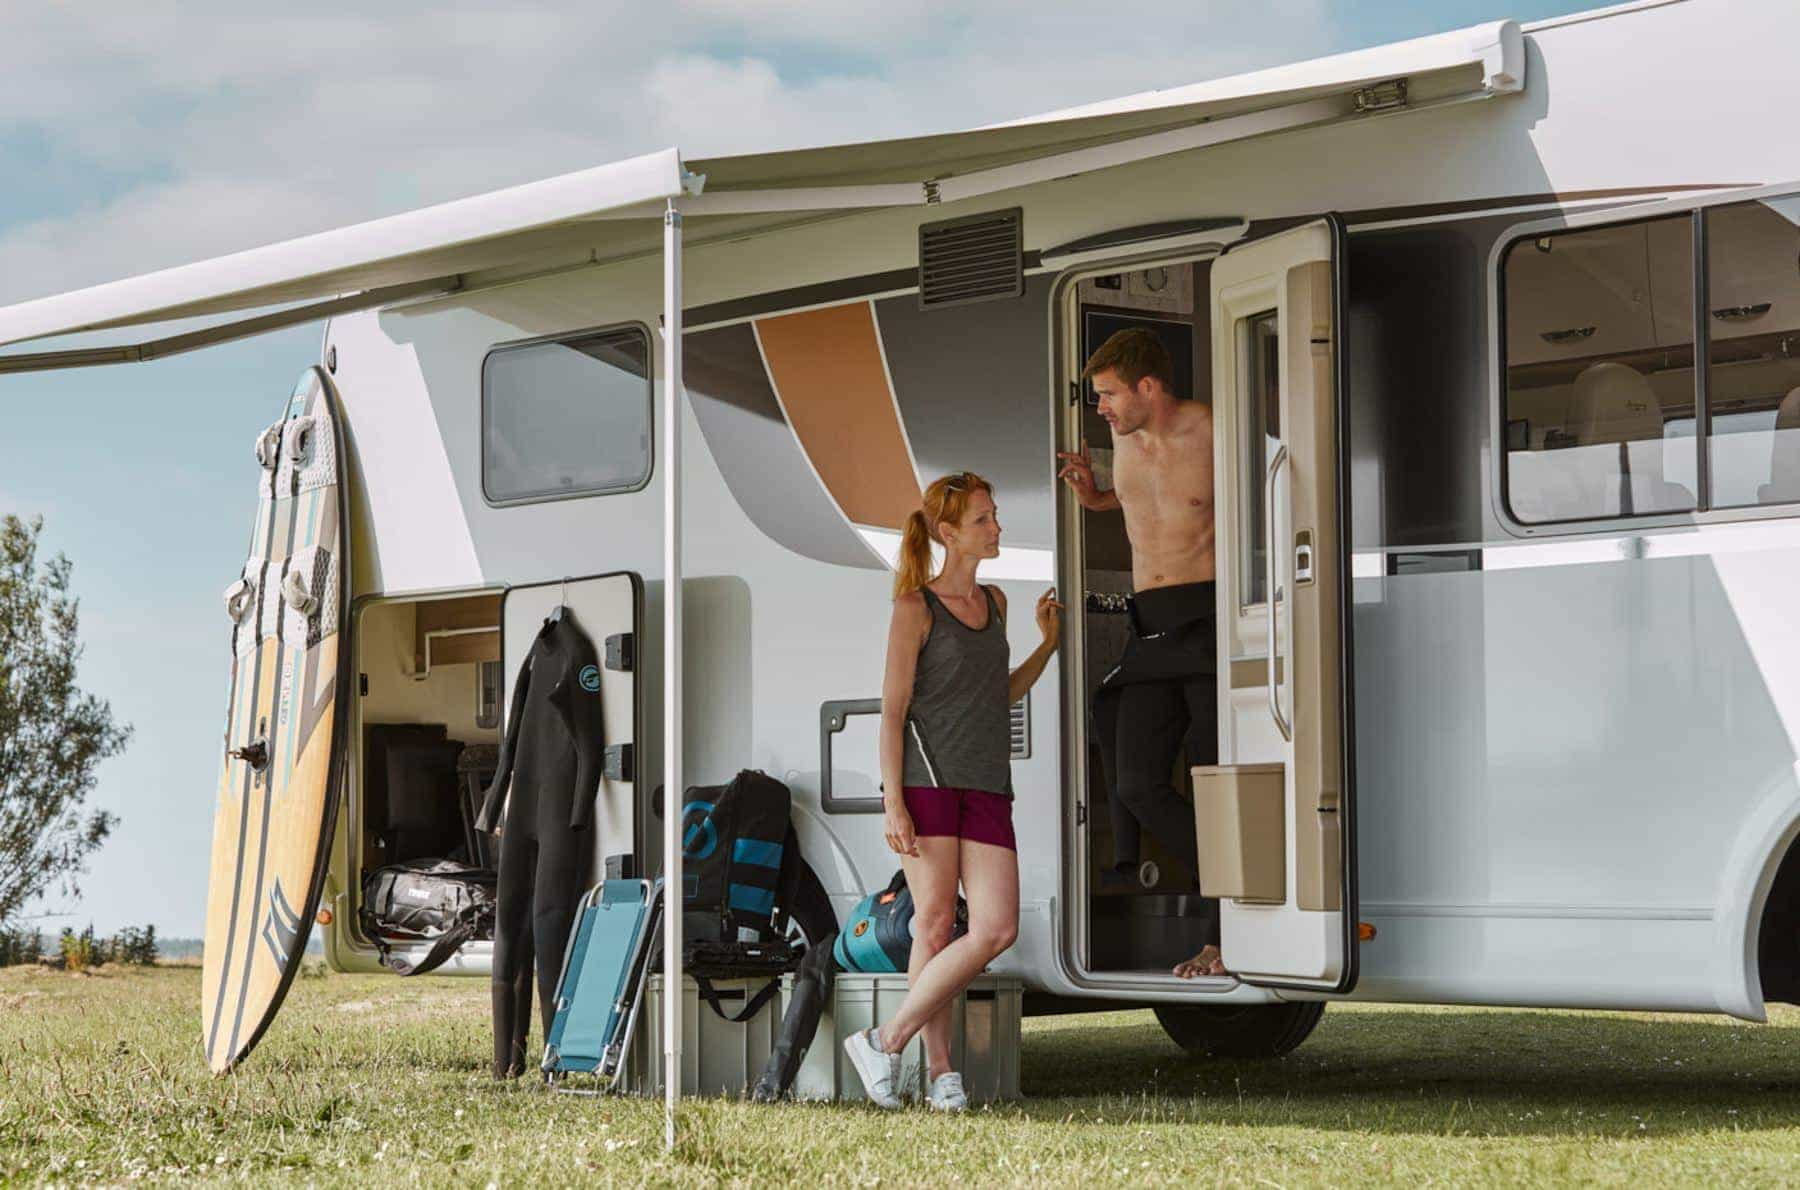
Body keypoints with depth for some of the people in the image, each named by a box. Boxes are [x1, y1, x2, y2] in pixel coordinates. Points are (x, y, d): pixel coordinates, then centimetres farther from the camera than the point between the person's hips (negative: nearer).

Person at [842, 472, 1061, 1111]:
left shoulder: (994, 603, 18)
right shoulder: (915, 609, -1)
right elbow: (892, 711, -5)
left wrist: (1047, 645, 17)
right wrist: (893, 802, -13)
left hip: (986, 790, 6)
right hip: (926, 777, -6)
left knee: (997, 929, -8)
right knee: (936, 923, -6)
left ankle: (887, 1040, -1)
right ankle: (940, 1071, 1)